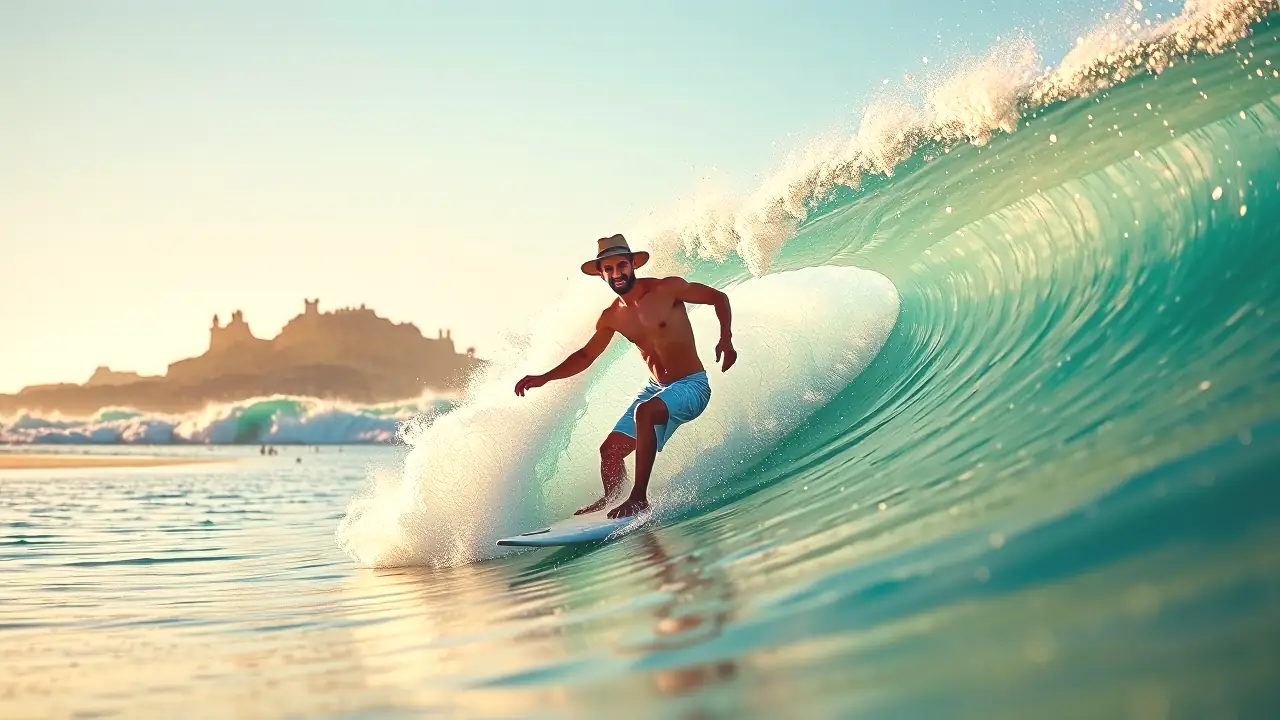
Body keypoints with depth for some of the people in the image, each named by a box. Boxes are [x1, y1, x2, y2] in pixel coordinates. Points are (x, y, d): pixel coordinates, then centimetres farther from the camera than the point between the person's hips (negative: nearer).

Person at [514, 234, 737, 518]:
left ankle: (639, 497, -30)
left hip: (691, 386, -7)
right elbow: (585, 356, 13)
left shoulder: (667, 289, -13)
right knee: (611, 449, 6)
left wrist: (726, 339, -22)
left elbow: (719, 298, -6)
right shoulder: (611, 318, 2)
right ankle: (611, 500, 35)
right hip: (656, 388, 7)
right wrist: (544, 378, 3)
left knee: (645, 411, -36)